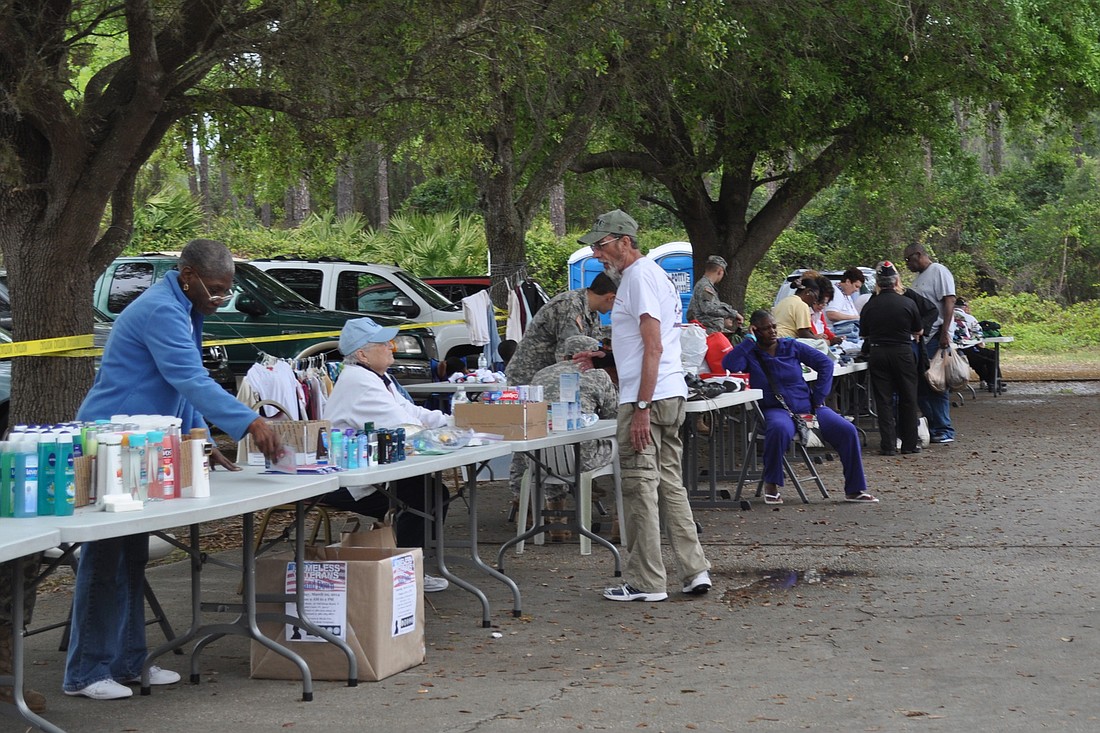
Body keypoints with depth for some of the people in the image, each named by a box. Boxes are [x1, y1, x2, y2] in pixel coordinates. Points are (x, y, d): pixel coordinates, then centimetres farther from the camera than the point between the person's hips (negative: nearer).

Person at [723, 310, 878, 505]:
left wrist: (818, 398, -3)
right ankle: (771, 486, -23)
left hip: (806, 406, 3)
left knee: (847, 430, -16)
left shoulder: (792, 346, 8)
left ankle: (854, 490, -6)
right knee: (779, 429, -41)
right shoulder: (750, 354, 3)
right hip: (776, 410, -3)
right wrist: (750, 340, -10)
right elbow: (729, 365, -20)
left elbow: (825, 363, 6)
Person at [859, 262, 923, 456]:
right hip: (903, 353, -1)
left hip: (877, 354, 1)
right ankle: (910, 443, 13)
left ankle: (888, 445, 0)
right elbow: (918, 332, 8)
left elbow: (864, 334, 8)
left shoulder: (869, 307, -2)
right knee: (907, 399, 10)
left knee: (884, 400, 4)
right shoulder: (908, 304, -5)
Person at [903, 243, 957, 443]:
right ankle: (932, 427, 14)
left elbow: (949, 302, -15)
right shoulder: (919, 278, 21)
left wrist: (944, 333, -22)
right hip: (920, 337, 9)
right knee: (920, 386, 7)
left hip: (936, 338, -9)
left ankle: (945, 430, -1)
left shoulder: (939, 272, -6)